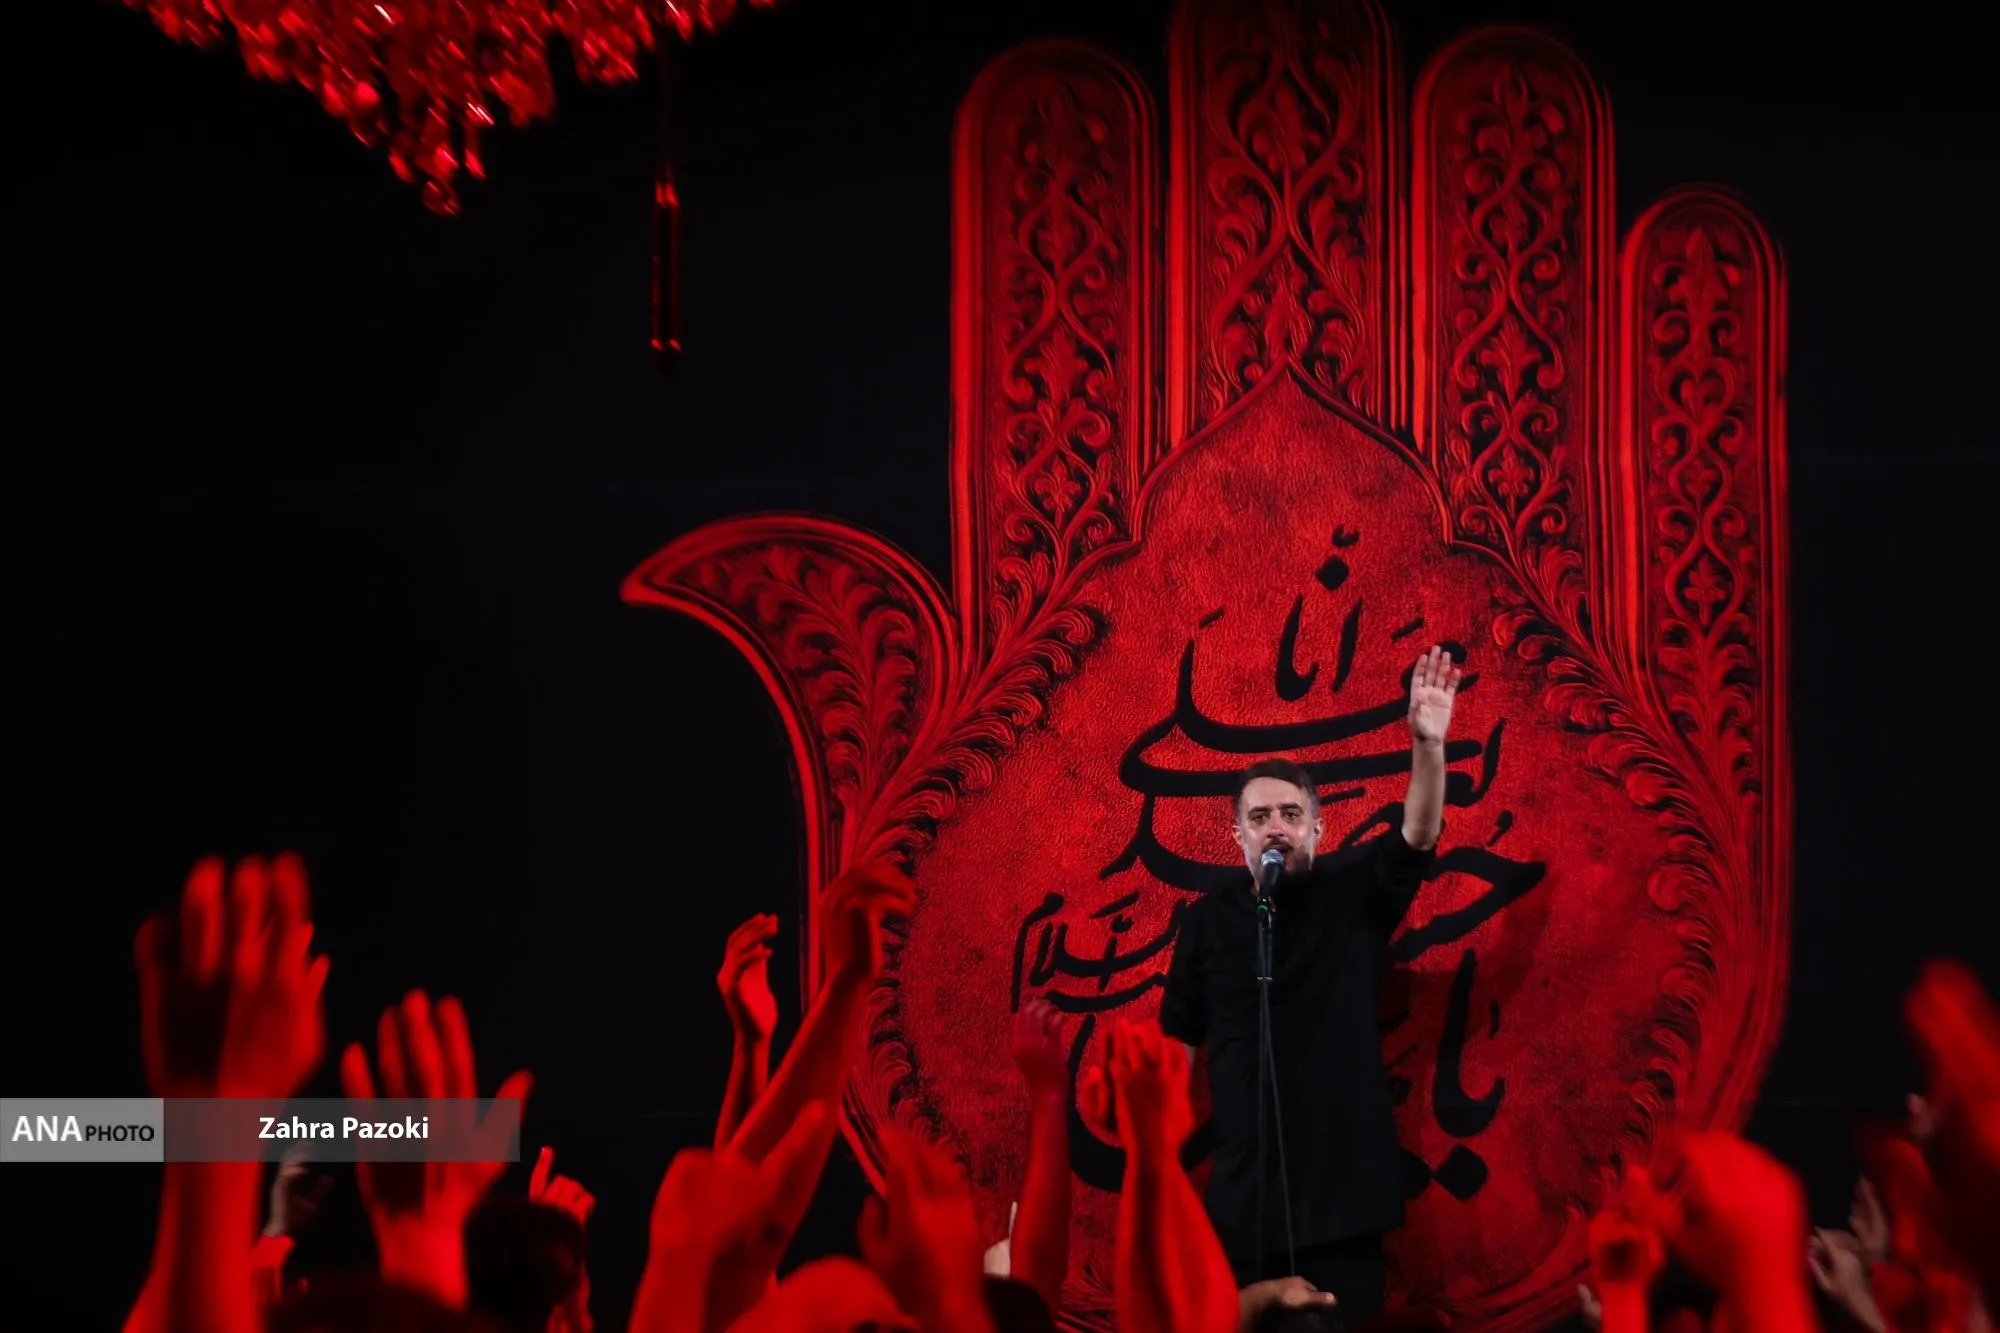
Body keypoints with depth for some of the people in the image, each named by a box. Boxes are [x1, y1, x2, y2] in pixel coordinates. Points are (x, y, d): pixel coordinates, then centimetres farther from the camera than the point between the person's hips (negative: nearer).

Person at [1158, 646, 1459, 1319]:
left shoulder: (1353, 893, 3)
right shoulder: (1208, 921, 5)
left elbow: (1419, 835, -13)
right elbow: (1179, 1045, 9)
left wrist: (1428, 743, -30)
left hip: (1344, 1185, -1)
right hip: (1244, 1192, 1)